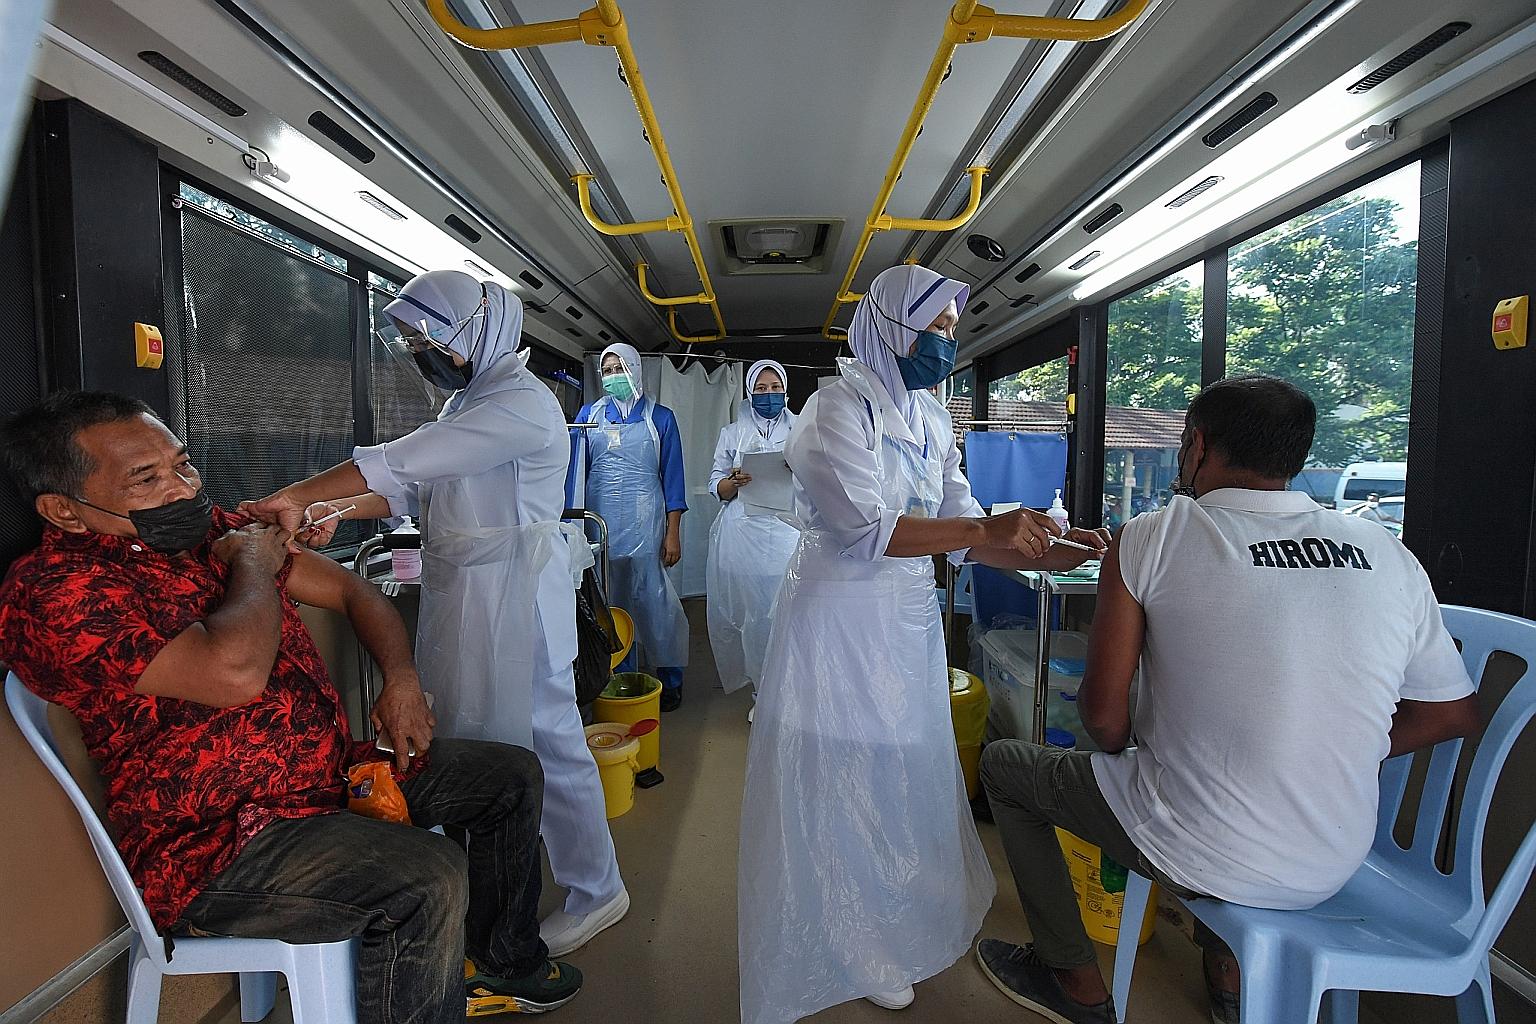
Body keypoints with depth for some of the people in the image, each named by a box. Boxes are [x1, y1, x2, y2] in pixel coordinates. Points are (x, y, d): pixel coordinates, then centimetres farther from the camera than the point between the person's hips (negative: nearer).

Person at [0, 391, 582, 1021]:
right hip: (215, 844, -8)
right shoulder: (51, 590, -17)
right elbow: (236, 672, -31)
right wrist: (252, 564, -12)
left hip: (336, 770, 9)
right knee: (428, 879, -32)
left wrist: (400, 679, -4)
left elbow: (351, 591, 14)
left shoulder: (216, 532, 7)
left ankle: (506, 966, 27)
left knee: (513, 774, 10)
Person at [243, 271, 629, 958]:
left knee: (542, 741, -1)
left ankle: (595, 891, 16)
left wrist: (298, 495, -16)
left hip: (513, 597, -9)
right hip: (463, 594, 9)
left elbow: (403, 462, -19)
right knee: (477, 741, 14)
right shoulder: (467, 403, 18)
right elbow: (417, 489, 17)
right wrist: (338, 512, 2)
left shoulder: (521, 403, -14)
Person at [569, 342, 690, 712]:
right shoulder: (589, 414, 11)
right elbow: (574, 465, 5)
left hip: (644, 522, -3)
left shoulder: (659, 417, 5)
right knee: (606, 601, 8)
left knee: (653, 600, -3)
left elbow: (672, 476, 3)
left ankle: (670, 678, 11)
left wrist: (673, 533, -3)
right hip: (599, 521, 3)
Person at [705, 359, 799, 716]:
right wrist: (733, 482, -13)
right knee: (749, 610, 0)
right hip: (743, 534, 1)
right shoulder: (733, 432, 14)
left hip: (788, 532, 0)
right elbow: (717, 487, 9)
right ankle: (762, 689, 16)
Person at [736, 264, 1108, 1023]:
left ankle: (883, 944, 40)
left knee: (898, 783, 18)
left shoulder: (930, 419, 8)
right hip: (839, 625, -7)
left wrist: (1042, 555, -7)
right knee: (833, 790, 5)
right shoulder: (838, 410, -14)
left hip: (909, 625, 7)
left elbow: (962, 530, 7)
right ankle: (821, 959, 27)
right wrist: (987, 528, -25)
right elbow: (864, 529, -24)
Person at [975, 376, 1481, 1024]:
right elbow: (1455, 714, 8)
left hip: (1196, 855, -5)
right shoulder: (1388, 555, -2)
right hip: (1334, 869, 6)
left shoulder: (1151, 539, -15)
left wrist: (1123, 747, 8)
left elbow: (1105, 718, -14)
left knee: (1004, 763, 16)